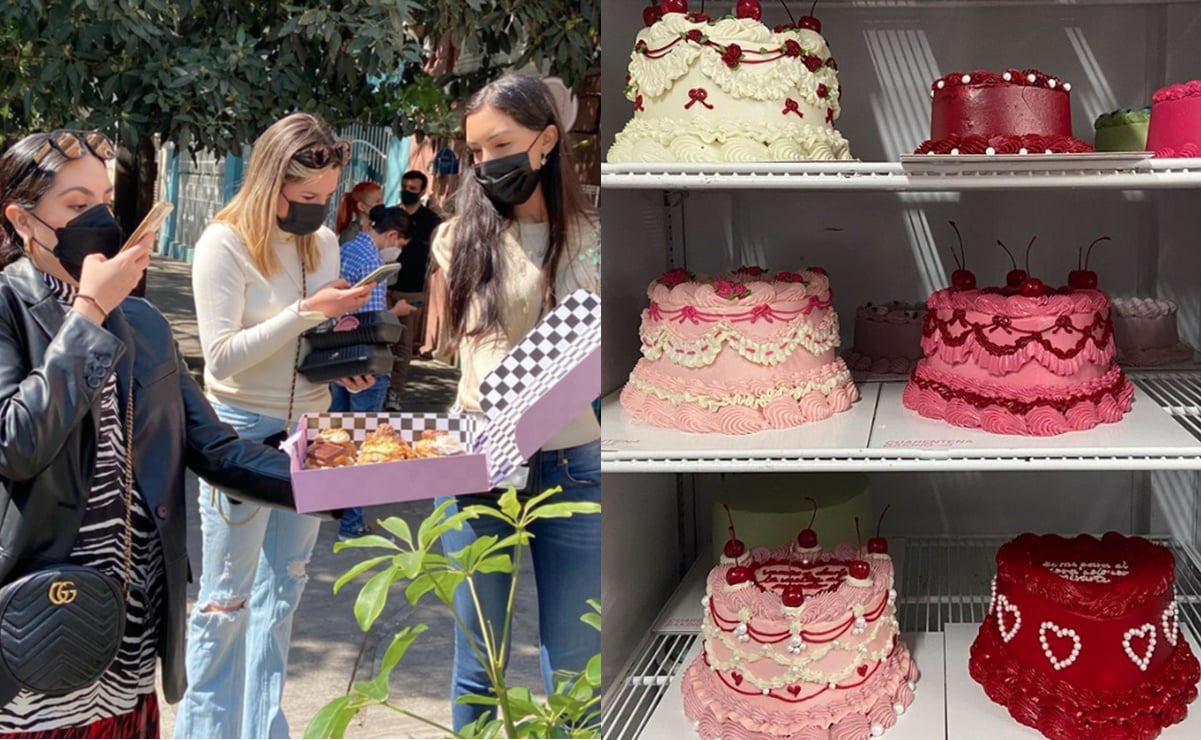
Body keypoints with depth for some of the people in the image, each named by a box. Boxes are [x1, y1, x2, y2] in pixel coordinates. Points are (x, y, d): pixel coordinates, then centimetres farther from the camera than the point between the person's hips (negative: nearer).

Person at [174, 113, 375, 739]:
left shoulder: (324, 241, 5)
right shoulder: (224, 244, -13)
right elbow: (221, 357, -18)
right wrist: (308, 311, -23)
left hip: (308, 429, 6)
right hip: (242, 430, -6)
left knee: (282, 590, 14)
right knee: (227, 599, 4)